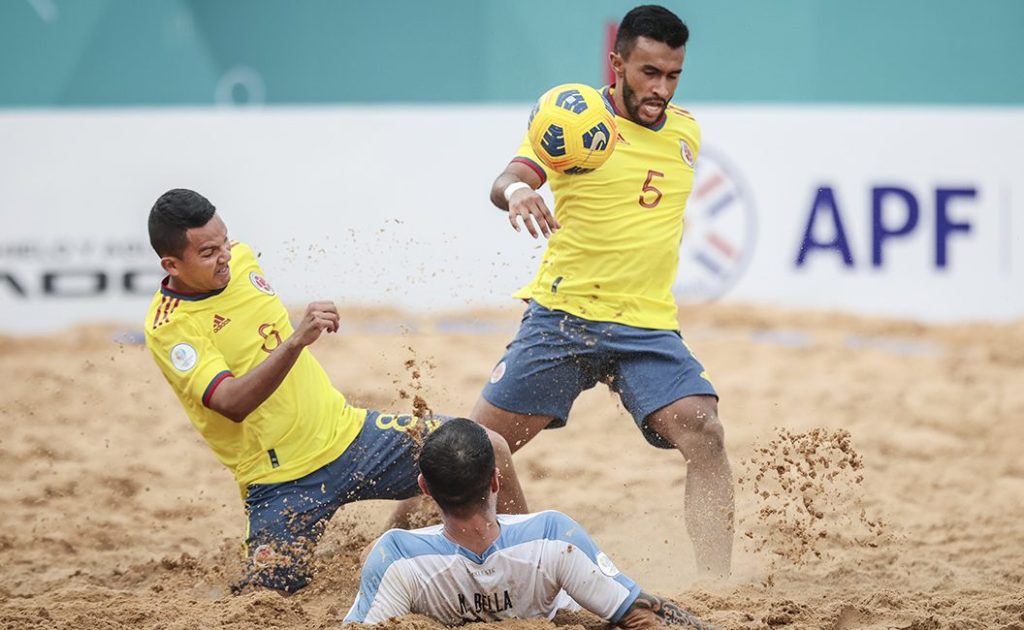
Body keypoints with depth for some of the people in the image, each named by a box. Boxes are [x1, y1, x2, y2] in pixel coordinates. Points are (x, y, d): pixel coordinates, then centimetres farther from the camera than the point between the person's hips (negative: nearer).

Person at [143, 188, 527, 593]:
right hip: (284, 480, -6)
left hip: (347, 433, 6)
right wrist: (296, 340, -40)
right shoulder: (168, 328, -17)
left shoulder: (240, 257, 4)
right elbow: (232, 403, -32)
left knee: (490, 451, -2)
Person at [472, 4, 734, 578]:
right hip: (559, 316, -2)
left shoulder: (687, 132, 10)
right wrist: (517, 192, -40)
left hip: (648, 327, 3)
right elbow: (509, 179, -17)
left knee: (705, 435, -19)